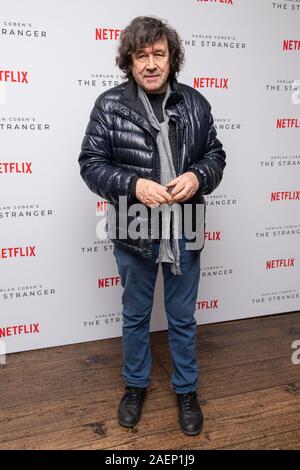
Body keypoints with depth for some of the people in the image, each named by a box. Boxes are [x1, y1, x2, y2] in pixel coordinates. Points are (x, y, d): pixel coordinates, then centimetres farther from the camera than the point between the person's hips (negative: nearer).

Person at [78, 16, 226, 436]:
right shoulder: (109, 105, -6)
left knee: (183, 318, 15)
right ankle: (136, 384, 42)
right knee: (135, 315, 17)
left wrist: (198, 177, -16)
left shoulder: (195, 102, 1)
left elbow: (215, 154, 7)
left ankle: (186, 389, 38)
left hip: (184, 230, 2)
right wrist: (133, 185, -22)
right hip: (134, 231, -1)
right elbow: (91, 163, -6)